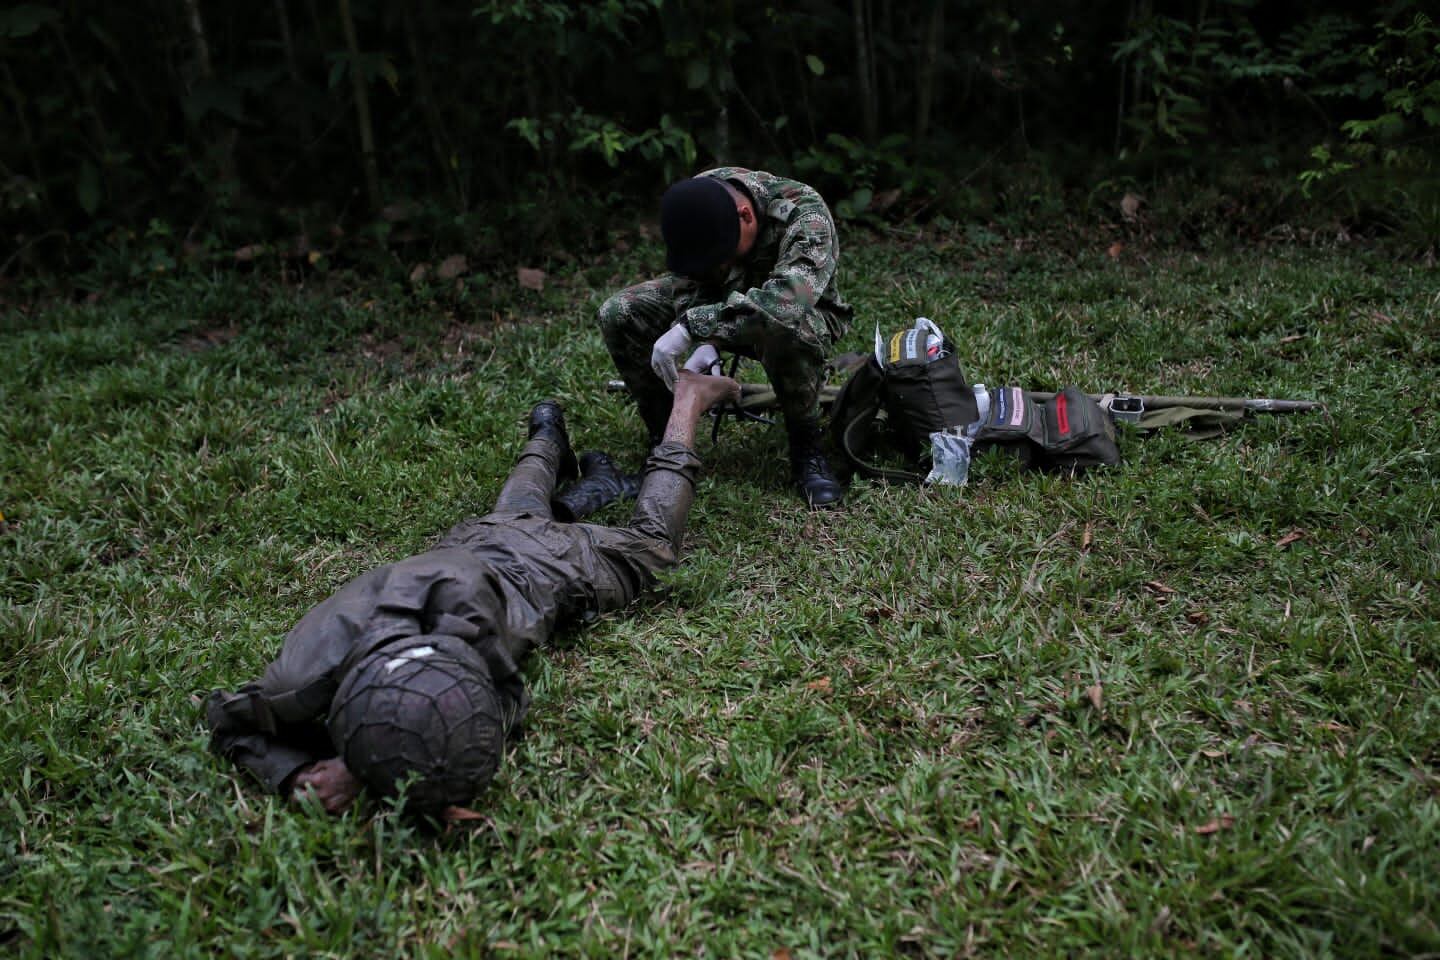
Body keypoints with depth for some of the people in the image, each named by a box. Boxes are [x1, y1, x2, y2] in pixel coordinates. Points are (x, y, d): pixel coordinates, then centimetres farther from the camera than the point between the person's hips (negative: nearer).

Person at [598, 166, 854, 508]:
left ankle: (805, 448, -19)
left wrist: (692, 326, -54)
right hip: (725, 301, 5)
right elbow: (689, 283, -13)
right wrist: (704, 343, -32)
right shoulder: (696, 199, -20)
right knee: (617, 314, -15)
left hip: (804, 310, -4)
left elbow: (789, 299, -52)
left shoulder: (805, 214, -35)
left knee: (788, 327, -43)